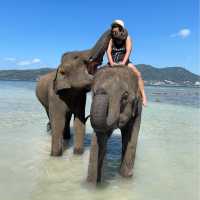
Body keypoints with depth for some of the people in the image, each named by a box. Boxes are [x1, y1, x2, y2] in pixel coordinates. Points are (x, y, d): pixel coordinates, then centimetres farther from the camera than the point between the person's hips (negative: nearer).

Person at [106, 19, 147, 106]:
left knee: (138, 74, -23)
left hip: (124, 62, -2)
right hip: (113, 63, 2)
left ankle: (143, 96, -22)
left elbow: (128, 51, -16)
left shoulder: (127, 38, -4)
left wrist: (123, 62, -32)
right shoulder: (111, 39, -1)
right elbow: (108, 51, -12)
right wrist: (111, 62, -30)